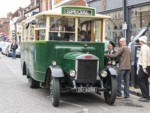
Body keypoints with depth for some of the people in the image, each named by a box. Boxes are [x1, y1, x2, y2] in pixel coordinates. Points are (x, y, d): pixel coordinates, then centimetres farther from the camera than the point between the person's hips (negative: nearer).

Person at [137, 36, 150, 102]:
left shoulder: (144, 48, -13)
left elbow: (144, 58, -21)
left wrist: (144, 68, -25)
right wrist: (145, 67, 16)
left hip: (143, 67, -10)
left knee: (141, 81, -7)